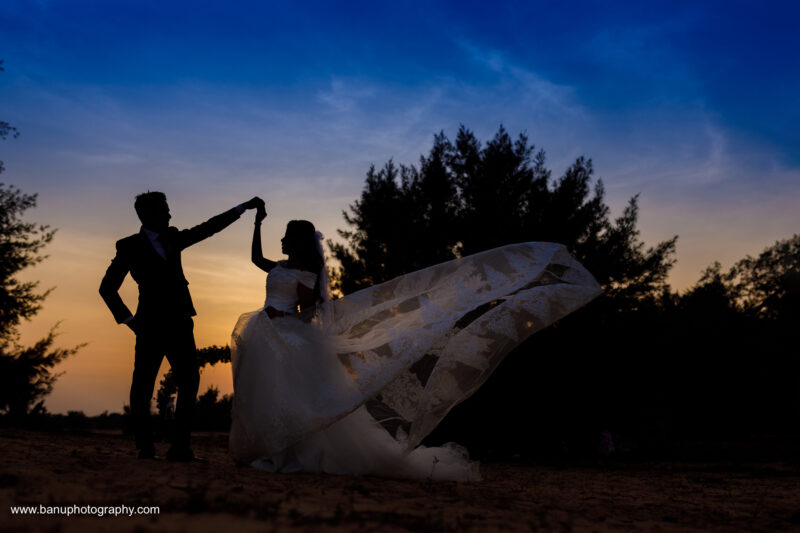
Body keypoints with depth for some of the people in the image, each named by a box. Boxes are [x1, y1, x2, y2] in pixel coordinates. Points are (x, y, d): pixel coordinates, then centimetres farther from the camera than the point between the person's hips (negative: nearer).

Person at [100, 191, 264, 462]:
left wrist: (243, 207, 16)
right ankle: (145, 447, 9)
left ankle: (180, 447, 2)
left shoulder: (173, 238, 15)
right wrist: (128, 319, -1)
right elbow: (107, 287, 5)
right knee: (142, 386, -2)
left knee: (190, 381, -1)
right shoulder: (130, 246, 2)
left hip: (179, 324, 5)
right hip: (151, 326, -5)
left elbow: (208, 227, 18)